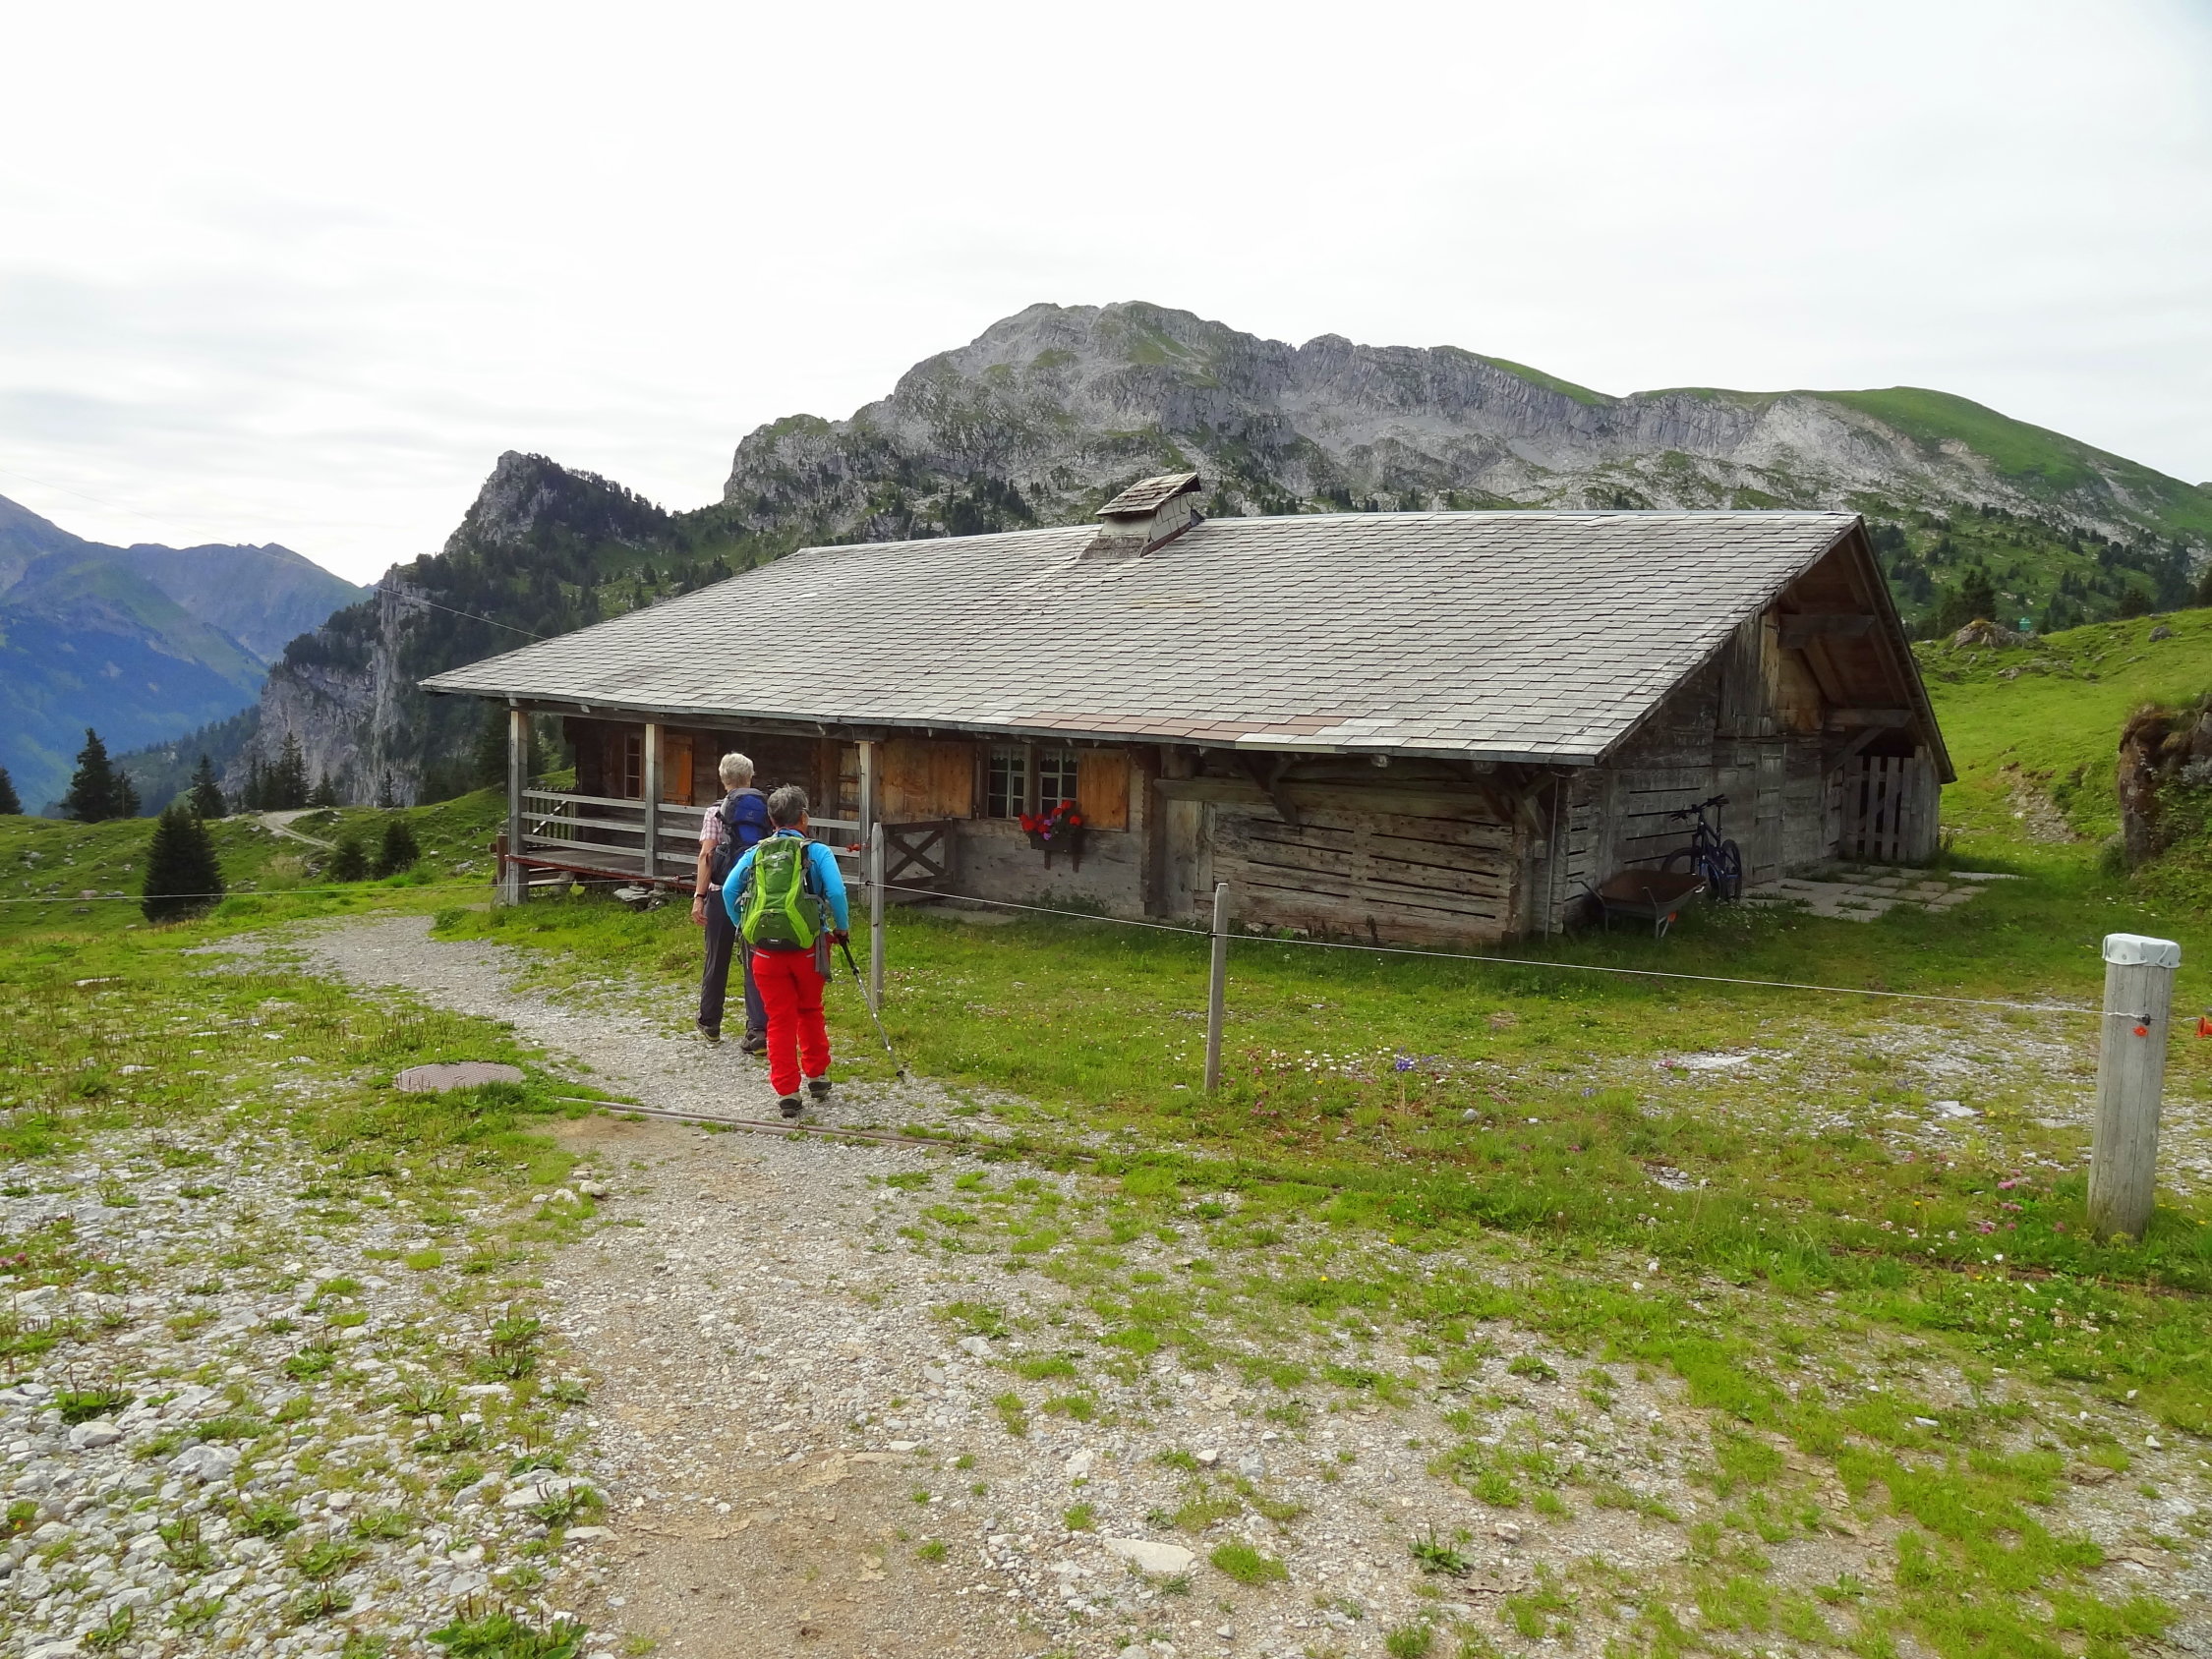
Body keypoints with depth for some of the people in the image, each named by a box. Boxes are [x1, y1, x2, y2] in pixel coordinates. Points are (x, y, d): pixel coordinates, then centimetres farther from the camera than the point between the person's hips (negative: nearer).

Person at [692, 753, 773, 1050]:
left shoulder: (716, 812, -3)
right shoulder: (766, 809, 3)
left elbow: (707, 856, -10)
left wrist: (699, 896, -11)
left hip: (723, 893, -1)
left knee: (717, 961, 11)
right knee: (754, 963, 3)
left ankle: (709, 1025, 24)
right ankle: (758, 1030, -7)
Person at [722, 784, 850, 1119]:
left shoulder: (755, 853, 8)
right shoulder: (817, 852, 0)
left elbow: (729, 891, 1)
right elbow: (836, 892, -12)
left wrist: (741, 927, 13)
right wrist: (841, 928, 3)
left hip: (766, 950, 1)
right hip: (806, 948, -1)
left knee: (780, 1020, 8)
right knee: (810, 1012, 21)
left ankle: (787, 1092, 7)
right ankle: (817, 1076, 32)